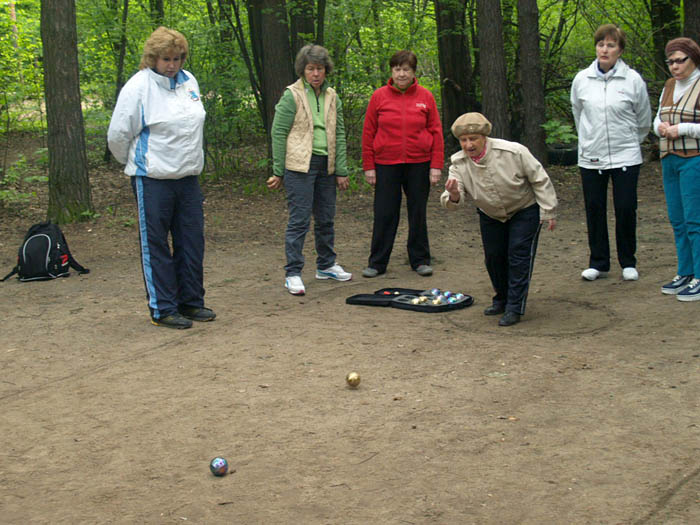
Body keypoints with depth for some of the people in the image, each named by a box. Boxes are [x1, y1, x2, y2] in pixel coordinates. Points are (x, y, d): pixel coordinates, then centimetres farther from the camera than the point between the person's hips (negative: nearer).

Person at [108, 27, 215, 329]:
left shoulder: (189, 81, 8)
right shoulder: (138, 87, -12)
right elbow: (117, 135, -7)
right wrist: (135, 163, 7)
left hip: (188, 177, 6)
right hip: (153, 180, -6)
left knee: (192, 241, 11)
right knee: (155, 245, 1)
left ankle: (191, 302, 23)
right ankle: (162, 310, 7)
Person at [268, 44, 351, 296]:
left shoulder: (331, 97, 12)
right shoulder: (292, 95, -5)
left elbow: (339, 134, 14)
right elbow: (278, 133, -6)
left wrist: (341, 171, 9)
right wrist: (278, 172, -7)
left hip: (326, 165, 6)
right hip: (300, 165, -6)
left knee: (326, 219, 14)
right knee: (299, 220, -7)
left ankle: (326, 265, 29)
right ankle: (293, 274, -2)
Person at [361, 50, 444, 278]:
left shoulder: (425, 97, 3)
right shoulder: (379, 96, 2)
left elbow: (436, 132, 4)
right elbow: (368, 133, 4)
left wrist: (436, 165, -3)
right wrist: (369, 166, -1)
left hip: (419, 165, 0)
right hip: (386, 165, 0)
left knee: (418, 213, 8)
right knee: (384, 214, 2)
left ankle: (420, 260, 19)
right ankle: (377, 263, 11)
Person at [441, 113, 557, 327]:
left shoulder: (513, 152, -27)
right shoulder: (459, 163, -17)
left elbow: (540, 180, -16)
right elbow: (455, 202, -22)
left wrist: (548, 212, -13)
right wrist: (453, 196, -47)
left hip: (524, 211, -4)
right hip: (490, 215, 4)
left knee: (518, 255, -11)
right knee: (493, 256, 6)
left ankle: (514, 308, -7)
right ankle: (502, 299, 29)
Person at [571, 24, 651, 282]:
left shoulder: (633, 80, -4)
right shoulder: (581, 80, 2)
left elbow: (644, 120, 9)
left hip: (625, 156, -2)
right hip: (590, 157, 2)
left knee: (626, 210, 0)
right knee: (594, 210, 6)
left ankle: (628, 262, 16)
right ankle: (598, 262, 19)